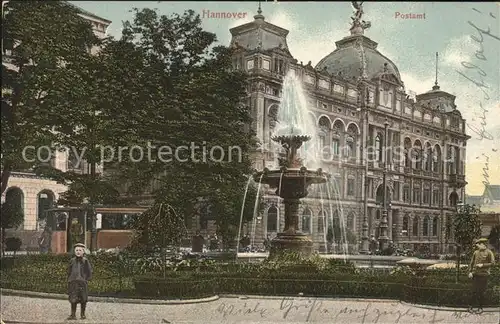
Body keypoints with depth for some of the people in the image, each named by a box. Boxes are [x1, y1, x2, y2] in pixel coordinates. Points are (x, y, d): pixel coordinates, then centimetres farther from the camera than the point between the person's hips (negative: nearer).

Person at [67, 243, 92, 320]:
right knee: (73, 299, -1)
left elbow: (89, 272, 3)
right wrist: (69, 280, 6)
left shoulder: (85, 261, 0)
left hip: (82, 282, -2)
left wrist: (86, 279, -4)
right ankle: (73, 314, 4)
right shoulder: (72, 261, 6)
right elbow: (69, 271, 14)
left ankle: (82, 314, 15)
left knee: (83, 299, 4)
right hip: (73, 282, 2)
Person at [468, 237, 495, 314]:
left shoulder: (489, 252, -4)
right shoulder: (476, 252, 7)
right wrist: (470, 272, 0)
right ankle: (471, 306, 13)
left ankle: (480, 307, 16)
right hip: (475, 274, 3)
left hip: (484, 275, -2)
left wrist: (482, 265, -16)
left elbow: (492, 263, -7)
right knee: (474, 292, 3)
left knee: (481, 292, 5)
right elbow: (471, 263, 10)